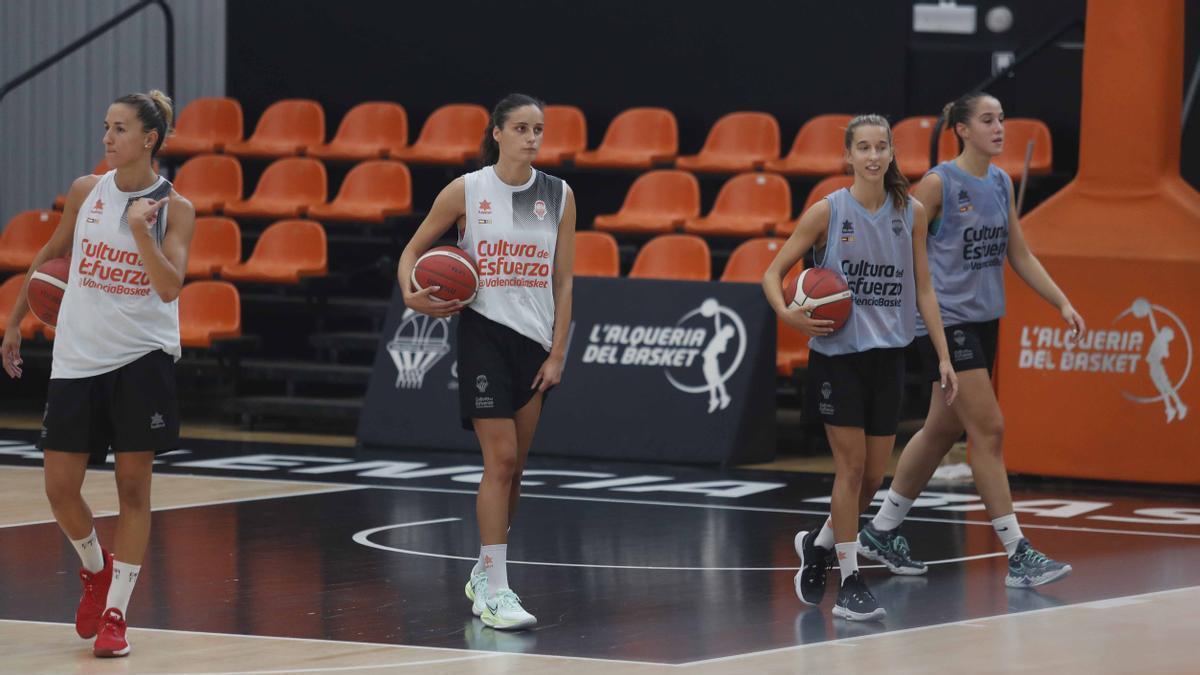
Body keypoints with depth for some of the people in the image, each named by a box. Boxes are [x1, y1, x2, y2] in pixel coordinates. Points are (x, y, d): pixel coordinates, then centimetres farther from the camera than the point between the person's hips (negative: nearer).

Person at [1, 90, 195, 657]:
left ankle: (114, 612, 6)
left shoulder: (174, 209, -6)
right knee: (59, 487, 1)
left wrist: (140, 227, -25)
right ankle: (95, 568, 30)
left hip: (141, 357, -3)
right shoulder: (86, 191, 2)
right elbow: (51, 255, 16)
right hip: (77, 356, 3)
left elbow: (170, 287, -17)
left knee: (133, 486, -2)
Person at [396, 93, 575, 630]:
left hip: (536, 339, 4)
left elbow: (563, 281, 6)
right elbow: (415, 249, 7)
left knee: (513, 467, 9)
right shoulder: (466, 191, -4)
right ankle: (494, 592, -12)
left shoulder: (559, 196, 4)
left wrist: (557, 352, 0)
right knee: (500, 459, -13)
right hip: (484, 331, -4)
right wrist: (412, 294, -13)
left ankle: (484, 572, 25)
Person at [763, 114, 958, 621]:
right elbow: (773, 272, -1)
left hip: (887, 355, 4)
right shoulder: (827, 212, -6)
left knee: (873, 475, 6)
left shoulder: (911, 213, 3)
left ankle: (819, 543, 32)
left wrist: (944, 356, 4)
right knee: (852, 465, -7)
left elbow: (923, 289, 9)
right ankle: (849, 584, 0)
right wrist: (788, 314, -20)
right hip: (837, 354, -3)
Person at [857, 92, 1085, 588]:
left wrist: (1062, 303, 8)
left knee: (943, 430, 14)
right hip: (946, 320, -8)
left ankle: (881, 532, 28)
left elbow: (1019, 256, 16)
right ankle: (1018, 556, -12)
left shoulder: (1001, 183, 10)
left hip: (984, 319, 8)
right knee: (988, 429, -12)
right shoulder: (938, 183, -11)